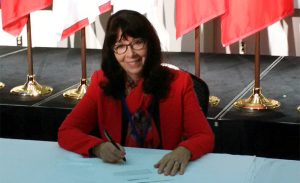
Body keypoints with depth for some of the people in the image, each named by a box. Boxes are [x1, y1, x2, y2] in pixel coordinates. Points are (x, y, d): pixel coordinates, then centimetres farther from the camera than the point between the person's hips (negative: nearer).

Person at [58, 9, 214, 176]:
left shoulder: (178, 82, -3)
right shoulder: (102, 82, 0)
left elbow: (205, 137, -6)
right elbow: (66, 132, -4)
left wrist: (184, 151, -29)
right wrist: (98, 147, -25)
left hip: (165, 173, 0)